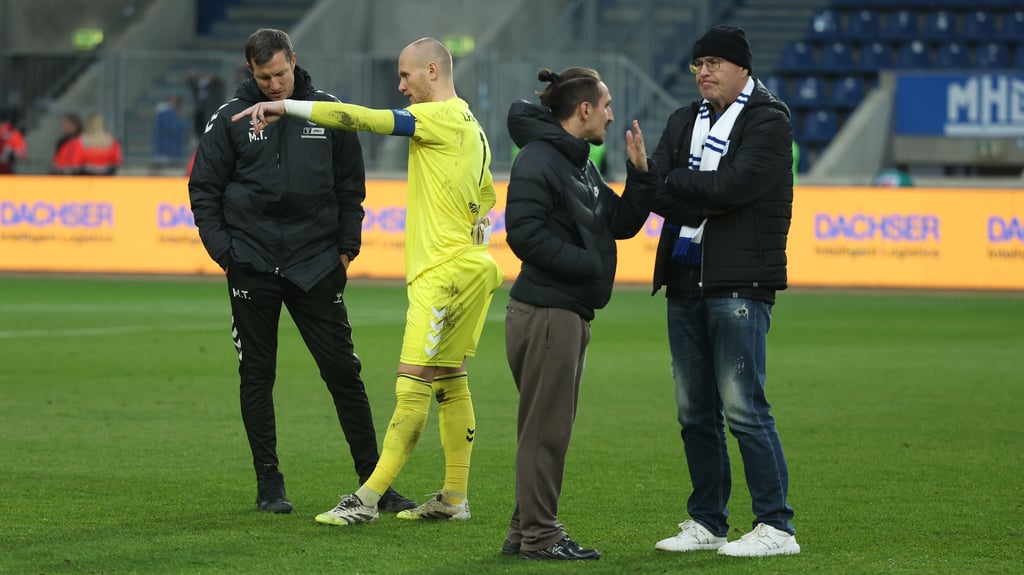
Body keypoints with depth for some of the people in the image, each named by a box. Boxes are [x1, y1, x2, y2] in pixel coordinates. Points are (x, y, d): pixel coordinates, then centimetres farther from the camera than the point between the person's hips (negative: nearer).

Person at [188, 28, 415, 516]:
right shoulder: (231, 118, -1)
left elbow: (351, 186, 11)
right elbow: (204, 189, 4)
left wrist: (347, 246, 4)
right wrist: (221, 247, -5)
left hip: (316, 265, 0)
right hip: (252, 266, 0)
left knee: (343, 372, -1)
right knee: (257, 376, 5)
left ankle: (375, 482, 4)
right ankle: (269, 484, 13)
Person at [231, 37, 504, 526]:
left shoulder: (440, 117, -12)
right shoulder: (471, 127, 17)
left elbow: (362, 119, -20)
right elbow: (487, 196, 28)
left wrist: (284, 107, -19)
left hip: (444, 271, -10)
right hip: (469, 267, 10)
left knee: (413, 383, -11)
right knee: (450, 382, 12)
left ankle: (367, 498, -13)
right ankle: (454, 498, 14)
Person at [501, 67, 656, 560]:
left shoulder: (580, 164, 17)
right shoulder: (539, 160, -14)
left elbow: (622, 223, 18)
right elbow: (525, 233, -22)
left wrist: (640, 173, 5)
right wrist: (589, 265, -18)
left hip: (571, 313, 10)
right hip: (544, 311, -10)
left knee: (551, 428, 14)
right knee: (545, 428, -4)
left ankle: (526, 532, 20)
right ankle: (538, 535, 2)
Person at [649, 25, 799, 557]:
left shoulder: (768, 122, -3)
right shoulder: (685, 121, 17)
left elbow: (733, 185, -17)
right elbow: (651, 191, 3)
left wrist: (675, 183, -5)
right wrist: (706, 201, -13)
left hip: (739, 284, -7)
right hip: (685, 279, 7)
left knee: (743, 408, -10)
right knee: (695, 411, 9)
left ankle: (776, 527, -6)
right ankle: (707, 524, 17)